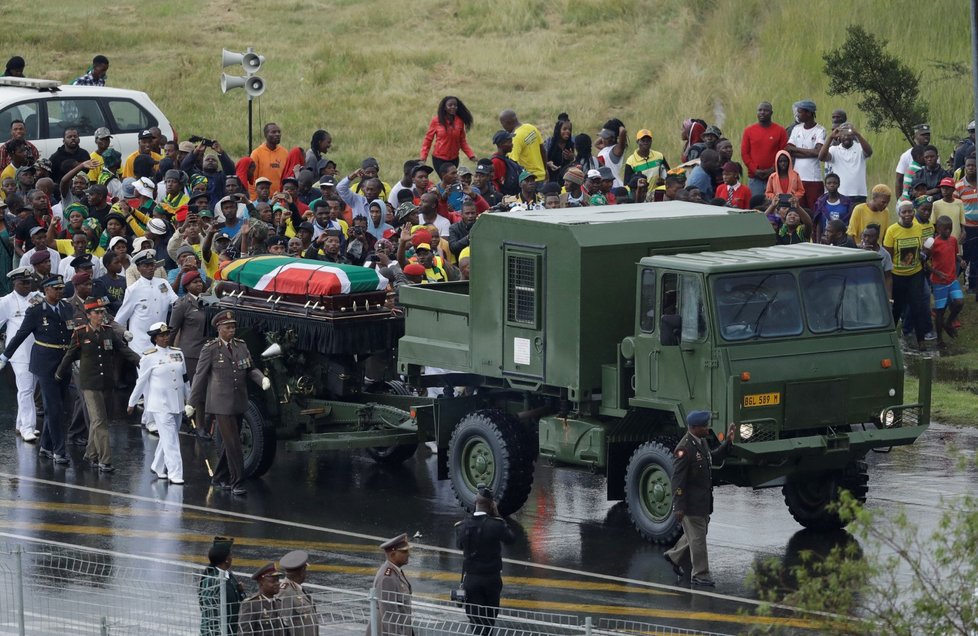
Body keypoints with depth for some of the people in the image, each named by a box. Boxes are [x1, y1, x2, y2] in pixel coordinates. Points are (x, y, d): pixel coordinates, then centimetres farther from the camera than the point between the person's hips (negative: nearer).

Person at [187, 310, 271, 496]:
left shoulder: (241, 346, 9)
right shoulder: (210, 349, -6)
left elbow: (250, 369, 15)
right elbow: (200, 376, -2)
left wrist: (262, 379, -7)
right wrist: (192, 403, -1)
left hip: (239, 402, 6)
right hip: (221, 403, -6)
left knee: (229, 441, 14)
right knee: (232, 443, -9)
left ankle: (219, 478, 28)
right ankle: (236, 483, -7)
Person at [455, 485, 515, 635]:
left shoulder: (464, 526, -8)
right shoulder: (496, 524, -18)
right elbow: (511, 538, -1)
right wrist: (498, 516, -1)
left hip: (471, 578, 2)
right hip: (492, 578, -2)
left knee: (477, 621, 5)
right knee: (490, 619, 16)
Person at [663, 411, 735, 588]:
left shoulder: (702, 442, 5)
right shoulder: (685, 448, -23)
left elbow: (713, 457, 24)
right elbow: (678, 479, -22)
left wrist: (727, 442, 10)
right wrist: (679, 506, -22)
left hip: (703, 500, 9)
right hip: (691, 502, -9)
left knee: (699, 532, 21)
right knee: (697, 537, 0)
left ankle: (674, 556, 38)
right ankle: (700, 574, 10)